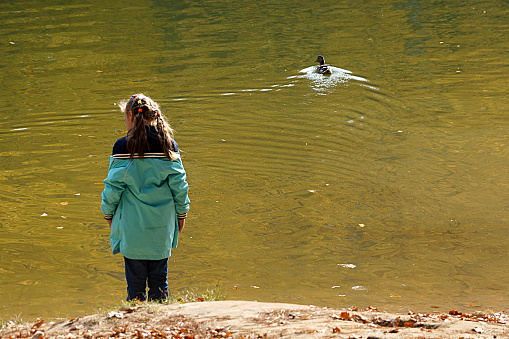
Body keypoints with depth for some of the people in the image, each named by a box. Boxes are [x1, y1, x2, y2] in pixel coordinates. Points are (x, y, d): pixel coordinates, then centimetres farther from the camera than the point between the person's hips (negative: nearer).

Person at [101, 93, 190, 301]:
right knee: (159, 279, 11)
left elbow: (113, 187, -5)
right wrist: (181, 213, 15)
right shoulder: (169, 146, -2)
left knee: (135, 279, 5)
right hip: (162, 226, 2)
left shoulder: (123, 148, -10)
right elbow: (179, 185, 2)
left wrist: (108, 213, 11)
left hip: (132, 227, -2)